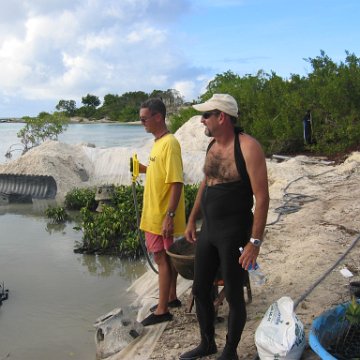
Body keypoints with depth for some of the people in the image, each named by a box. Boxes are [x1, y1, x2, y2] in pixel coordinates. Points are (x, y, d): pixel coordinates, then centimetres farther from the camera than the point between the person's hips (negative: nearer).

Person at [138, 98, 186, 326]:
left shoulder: (170, 143, -19)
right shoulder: (158, 142, 11)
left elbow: (177, 182, -23)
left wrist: (169, 215, -25)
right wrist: (144, 169, 6)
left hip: (163, 216, -9)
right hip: (154, 213, 9)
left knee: (162, 258, -1)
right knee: (166, 258, 18)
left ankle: (162, 310, 8)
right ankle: (171, 298, 31)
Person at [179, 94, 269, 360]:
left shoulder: (248, 148, -17)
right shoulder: (212, 146, 8)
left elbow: (262, 197, -18)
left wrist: (255, 241, -21)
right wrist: (192, 220, 18)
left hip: (234, 233, -8)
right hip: (208, 229, 8)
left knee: (234, 296, 7)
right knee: (200, 290, 16)